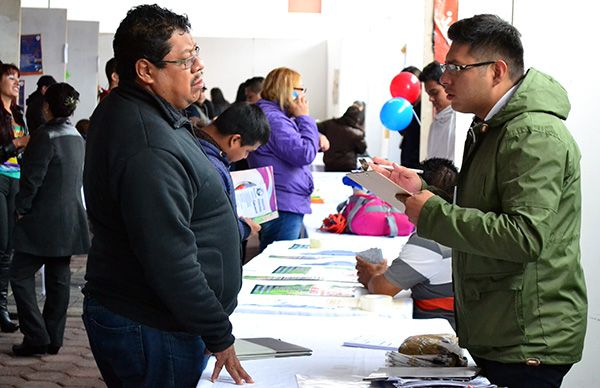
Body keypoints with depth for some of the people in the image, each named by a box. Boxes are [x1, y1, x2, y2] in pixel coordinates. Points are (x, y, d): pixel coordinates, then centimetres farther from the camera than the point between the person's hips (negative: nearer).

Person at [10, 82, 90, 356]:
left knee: (21, 275, -1)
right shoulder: (78, 138, 10)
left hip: (43, 221, -8)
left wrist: (22, 208, -4)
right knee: (59, 280, 10)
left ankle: (36, 337, -6)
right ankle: (54, 340, 13)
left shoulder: (45, 136, -16)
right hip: (70, 220, 8)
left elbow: (32, 177, -17)